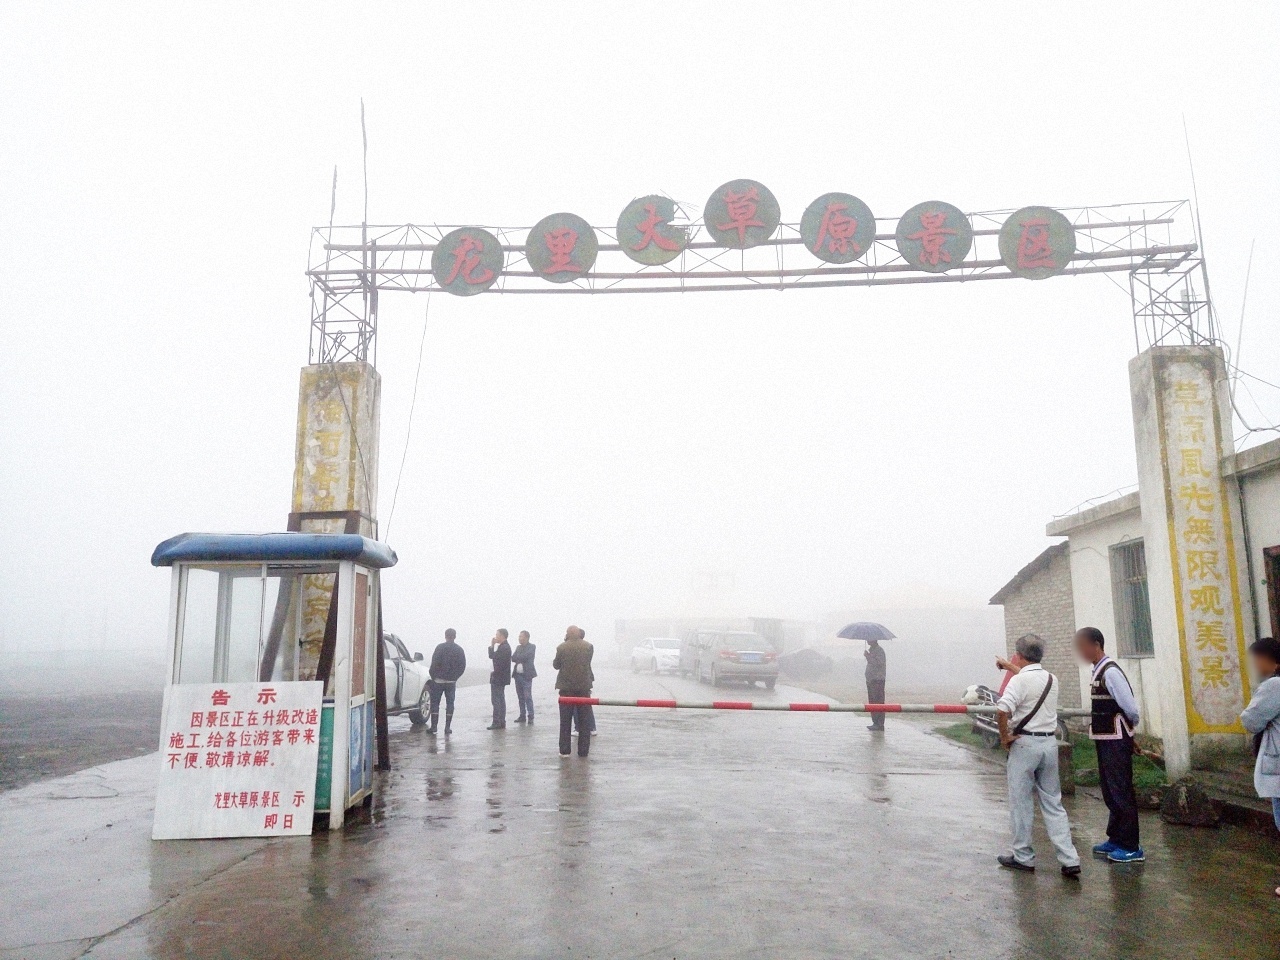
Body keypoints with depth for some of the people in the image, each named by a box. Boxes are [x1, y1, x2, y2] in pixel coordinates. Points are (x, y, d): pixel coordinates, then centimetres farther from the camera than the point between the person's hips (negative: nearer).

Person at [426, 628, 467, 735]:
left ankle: (433, 726, 2)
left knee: (435, 703, 5)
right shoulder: (459, 650, 4)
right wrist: (455, 677, 13)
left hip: (439, 680, -3)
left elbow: (435, 663, -13)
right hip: (452, 681, 3)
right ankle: (448, 727, 5)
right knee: (450, 703, 7)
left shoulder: (440, 647, -8)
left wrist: (432, 675, 0)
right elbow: (462, 666, 4)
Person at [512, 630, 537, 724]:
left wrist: (517, 658, -4)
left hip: (526, 675, -6)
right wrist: (521, 659, -11)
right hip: (517, 675, 6)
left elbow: (525, 656, -17)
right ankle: (522, 716, 15)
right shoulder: (518, 647, 15)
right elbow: (513, 659, 5)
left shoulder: (531, 647, -4)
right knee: (520, 697, 9)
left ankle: (530, 716, -5)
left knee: (528, 697, -8)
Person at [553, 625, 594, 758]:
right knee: (584, 721, 9)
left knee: (565, 721, 7)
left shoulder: (562, 647, -9)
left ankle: (564, 750, 8)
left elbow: (556, 665, 2)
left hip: (566, 687, -1)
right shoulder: (589, 647, -4)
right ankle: (583, 750, 10)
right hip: (584, 687, 1)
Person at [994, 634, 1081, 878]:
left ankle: (1023, 856, 13)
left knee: (1021, 801, 5)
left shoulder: (1019, 680, -14)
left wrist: (1005, 737, -13)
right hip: (1050, 742, 6)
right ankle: (1069, 860, 7)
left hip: (1025, 743, -6)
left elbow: (1002, 710, -27)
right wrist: (1014, 669, 43)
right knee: (1053, 802, 11)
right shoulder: (1052, 679, 7)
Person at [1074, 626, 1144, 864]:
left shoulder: (1110, 672, -20)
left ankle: (1130, 848, 12)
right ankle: (1115, 839, 34)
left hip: (1116, 741, -10)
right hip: (1105, 739, 10)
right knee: (1109, 791, 20)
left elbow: (1131, 708, -21)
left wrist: (1130, 728, -3)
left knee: (1121, 791, 1)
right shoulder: (1097, 671, 9)